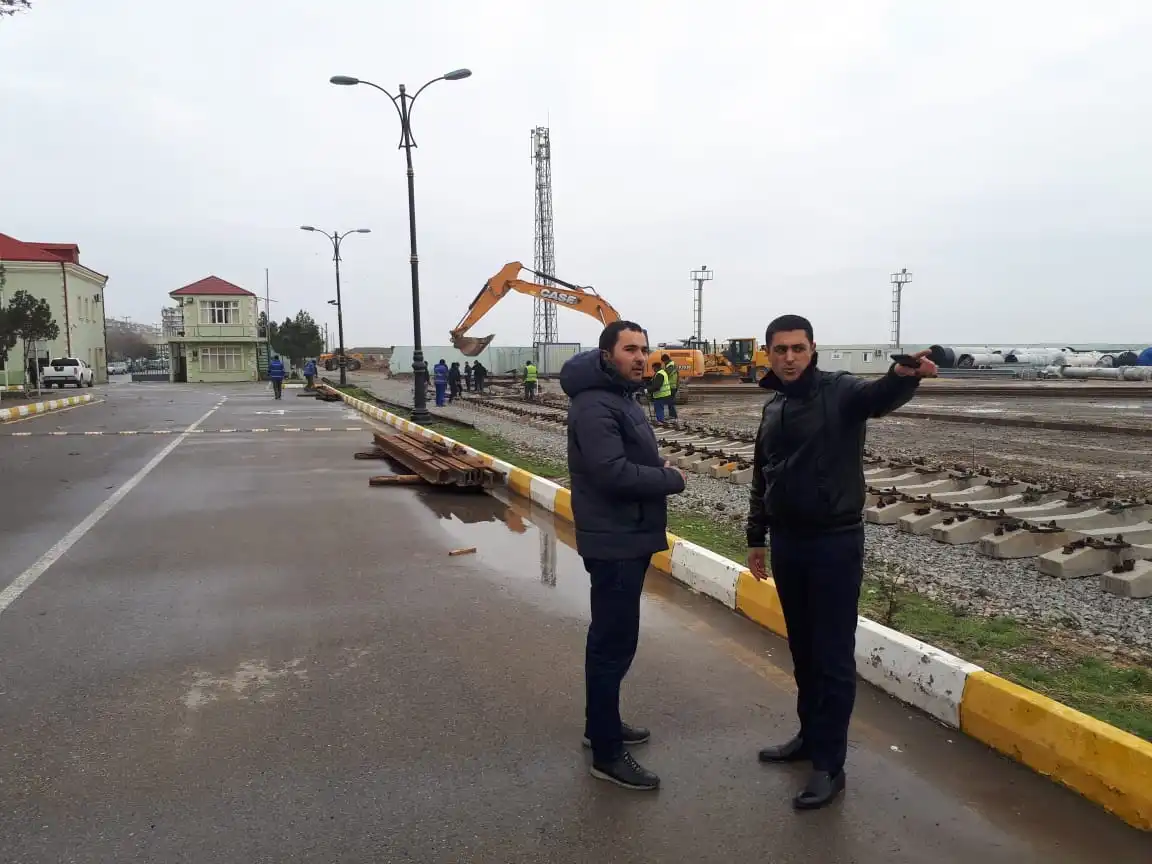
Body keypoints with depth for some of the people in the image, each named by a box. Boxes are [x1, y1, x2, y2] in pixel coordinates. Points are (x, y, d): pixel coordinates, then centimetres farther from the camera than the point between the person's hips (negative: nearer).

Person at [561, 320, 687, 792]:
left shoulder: (621, 397, 14)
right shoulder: (595, 406, -19)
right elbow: (613, 472, -29)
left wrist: (661, 470, -3)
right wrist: (673, 479, -15)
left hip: (630, 538, 11)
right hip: (614, 542, -11)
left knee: (611, 637, 20)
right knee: (614, 643, -3)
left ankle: (601, 724, 35)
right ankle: (607, 753, 9)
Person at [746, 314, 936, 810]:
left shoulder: (840, 392, -10)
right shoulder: (772, 408, 10)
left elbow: (879, 396, -34)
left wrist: (905, 375, -56)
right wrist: (756, 538, 17)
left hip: (835, 543, -6)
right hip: (786, 543, 6)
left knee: (834, 657, 2)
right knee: (802, 650, 17)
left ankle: (829, 764, 12)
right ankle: (809, 736, 33)